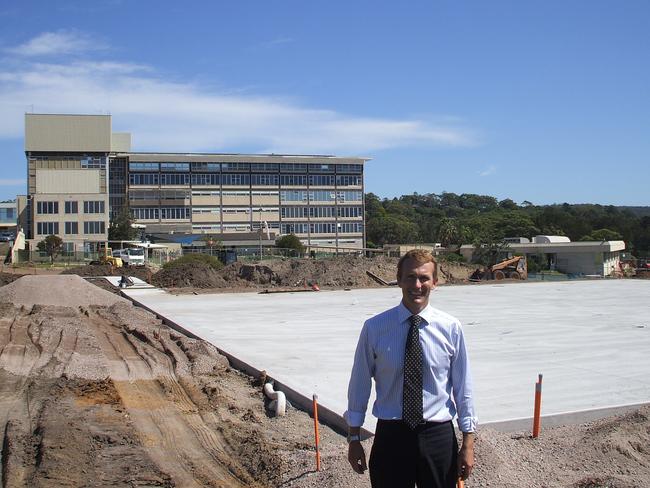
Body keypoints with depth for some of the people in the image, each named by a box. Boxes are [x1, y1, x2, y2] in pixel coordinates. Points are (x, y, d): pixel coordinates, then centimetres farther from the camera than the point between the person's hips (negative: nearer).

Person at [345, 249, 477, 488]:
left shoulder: (450, 328, -5)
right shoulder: (374, 328, -7)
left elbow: (463, 387, 1)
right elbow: (360, 383, 0)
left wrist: (468, 443, 3)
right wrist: (354, 439, 4)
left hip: (438, 435, 1)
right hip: (391, 435, 0)